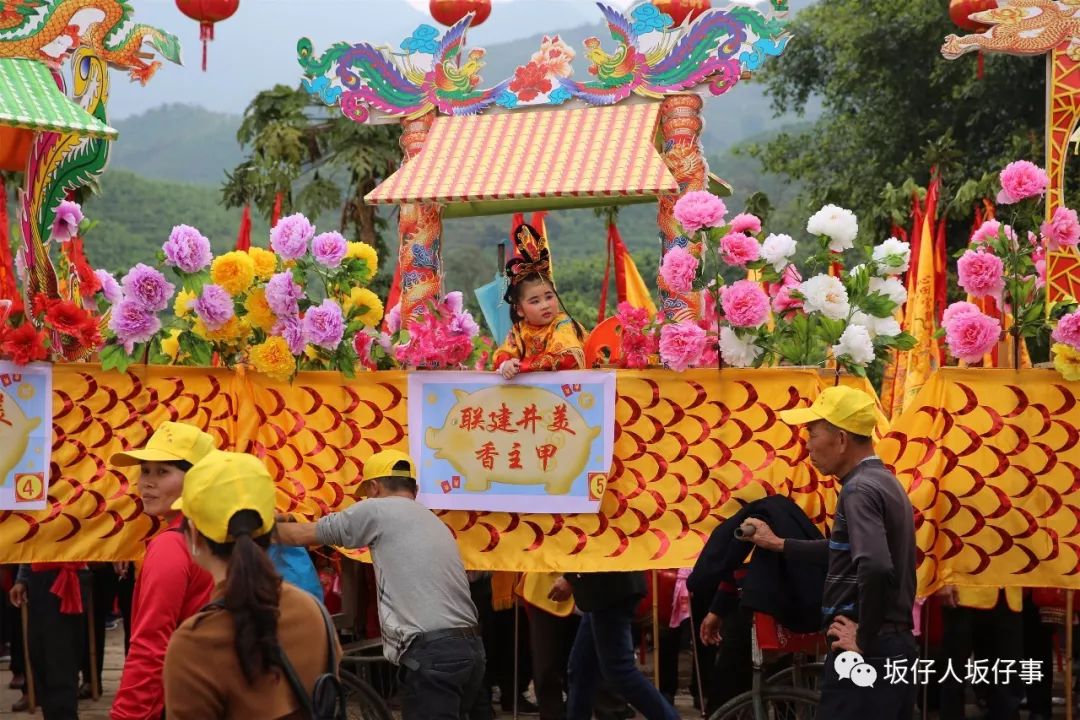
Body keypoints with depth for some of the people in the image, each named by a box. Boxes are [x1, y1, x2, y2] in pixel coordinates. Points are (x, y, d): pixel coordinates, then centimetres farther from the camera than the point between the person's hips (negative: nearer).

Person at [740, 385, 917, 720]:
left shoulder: (860, 489, -16)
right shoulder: (884, 481, 15)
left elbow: (875, 568, -32)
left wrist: (864, 640, -21)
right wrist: (778, 545, 31)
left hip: (869, 653, -10)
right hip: (898, 645, 10)